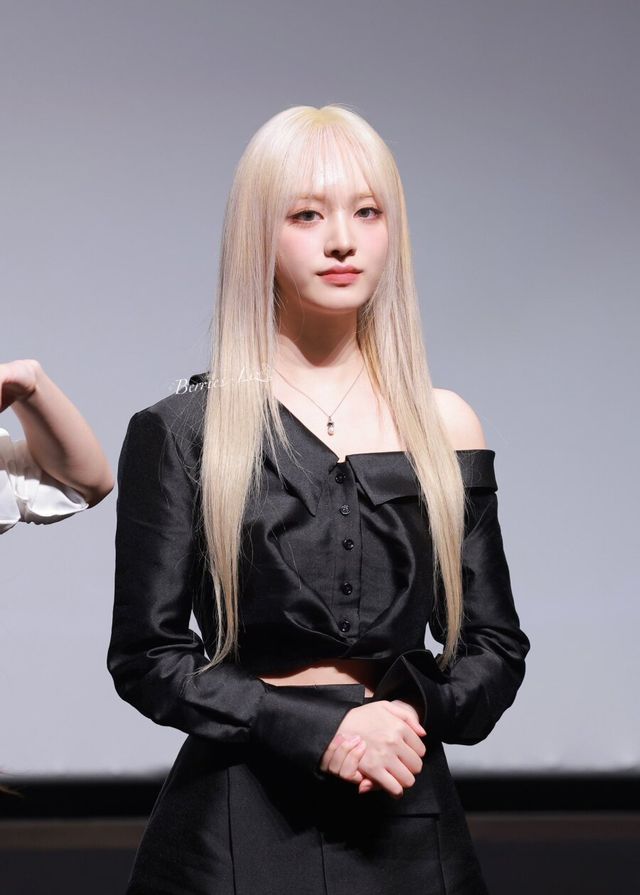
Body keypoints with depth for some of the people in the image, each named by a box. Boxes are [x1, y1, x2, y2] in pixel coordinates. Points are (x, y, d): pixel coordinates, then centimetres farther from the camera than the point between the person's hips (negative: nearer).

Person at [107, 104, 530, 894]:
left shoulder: (444, 428, 6)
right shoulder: (178, 433, -2)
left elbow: (495, 645, 10)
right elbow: (146, 654, -5)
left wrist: (416, 715, -9)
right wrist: (315, 727, -15)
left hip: (409, 828, 2)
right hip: (237, 829, -2)